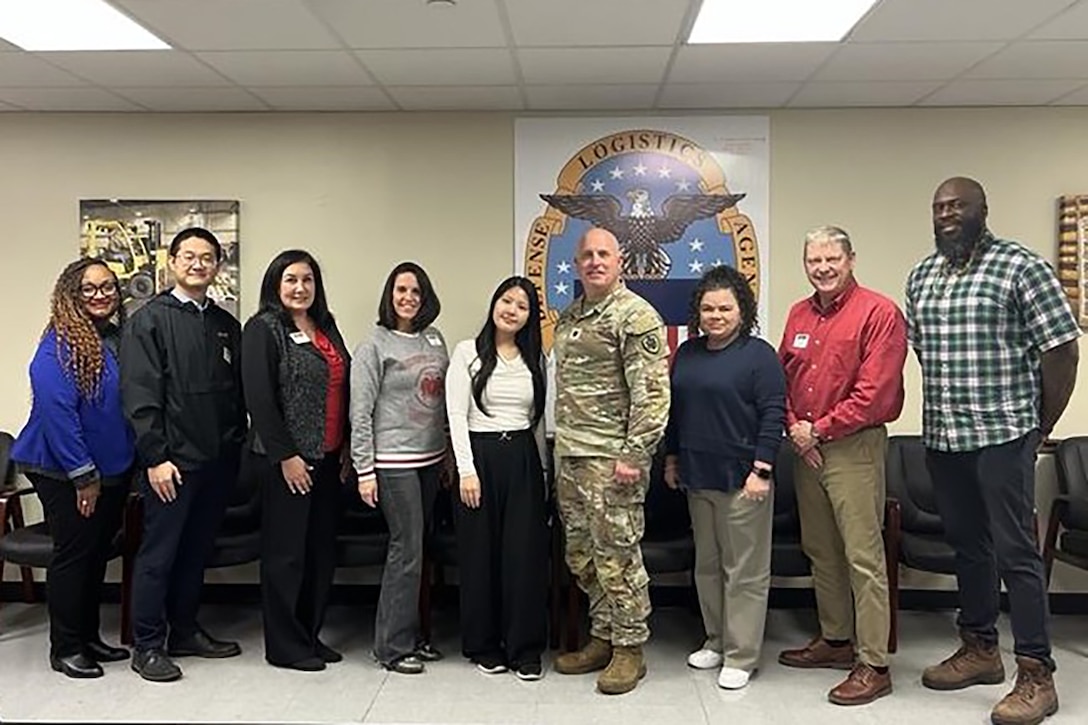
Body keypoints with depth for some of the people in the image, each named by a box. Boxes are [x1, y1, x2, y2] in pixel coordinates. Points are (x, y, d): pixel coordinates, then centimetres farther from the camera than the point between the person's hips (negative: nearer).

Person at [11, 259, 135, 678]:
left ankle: (89, 638, 29)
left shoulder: (118, 338, 6)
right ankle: (65, 649, 18)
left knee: (98, 553, 15)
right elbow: (57, 412, -20)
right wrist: (83, 475, -19)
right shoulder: (59, 346, -16)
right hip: (66, 472, -7)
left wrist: (134, 459, 7)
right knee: (72, 555, 3)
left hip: (113, 470, 7)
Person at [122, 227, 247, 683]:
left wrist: (237, 444, 8)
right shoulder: (150, 320, -4)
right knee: (158, 553, 3)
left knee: (197, 551, 15)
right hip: (173, 461, -5)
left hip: (219, 459, 6)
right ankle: (147, 645, 15)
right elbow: (139, 394, -11)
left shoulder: (226, 325, 12)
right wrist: (155, 457, -15)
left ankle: (185, 632, 28)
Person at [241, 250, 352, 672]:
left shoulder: (326, 327, 13)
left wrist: (346, 447, 11)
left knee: (322, 550, 12)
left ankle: (310, 635, 26)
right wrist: (285, 455, -16)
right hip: (286, 459, -7)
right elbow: (259, 398, -14)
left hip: (328, 458, 7)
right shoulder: (263, 329, -7)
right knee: (286, 552, 2)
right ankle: (285, 645, 15)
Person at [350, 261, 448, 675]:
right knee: (407, 549, -6)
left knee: (417, 547, 11)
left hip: (431, 459, 6)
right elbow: (360, 414, -8)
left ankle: (410, 635, 22)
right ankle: (393, 646, 6)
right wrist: (364, 471, -12)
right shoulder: (374, 347, -6)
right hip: (393, 462, -6)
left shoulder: (435, 340, 11)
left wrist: (451, 454, 13)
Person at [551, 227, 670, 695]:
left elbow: (652, 392, -16)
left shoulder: (635, 316, -10)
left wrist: (634, 455, -20)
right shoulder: (569, 317, 16)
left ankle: (629, 649, 14)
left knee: (617, 557, -1)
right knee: (582, 557, 15)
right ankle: (603, 639, 29)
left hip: (610, 459, -8)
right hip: (570, 457, 9)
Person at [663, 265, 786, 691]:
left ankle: (741, 656, 12)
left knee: (745, 570, 2)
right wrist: (671, 458, 15)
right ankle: (715, 641, 31)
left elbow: (773, 416, -12)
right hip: (698, 478, 7)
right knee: (707, 564, 16)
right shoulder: (687, 353, 11)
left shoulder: (759, 354, -7)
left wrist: (761, 469, -16)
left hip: (741, 479, -7)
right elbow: (674, 410, 18)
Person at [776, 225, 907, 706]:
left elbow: (876, 393, -16)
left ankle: (874, 666, 6)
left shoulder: (879, 313, -10)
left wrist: (820, 430, -12)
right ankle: (835, 640, 32)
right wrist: (794, 427, -2)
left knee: (863, 556, -4)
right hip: (805, 448, 8)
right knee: (819, 551, 16)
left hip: (853, 447, -7)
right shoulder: (799, 315, 12)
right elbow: (782, 378, 15)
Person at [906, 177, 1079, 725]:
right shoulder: (921, 276, 12)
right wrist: (943, 413, 10)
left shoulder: (1021, 267, -6)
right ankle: (980, 649, 30)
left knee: (1014, 551, -2)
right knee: (967, 545, 15)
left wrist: (1040, 428, -2)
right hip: (941, 437, 6)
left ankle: (1036, 676, 8)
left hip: (1001, 435, -6)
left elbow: (1060, 349, -7)